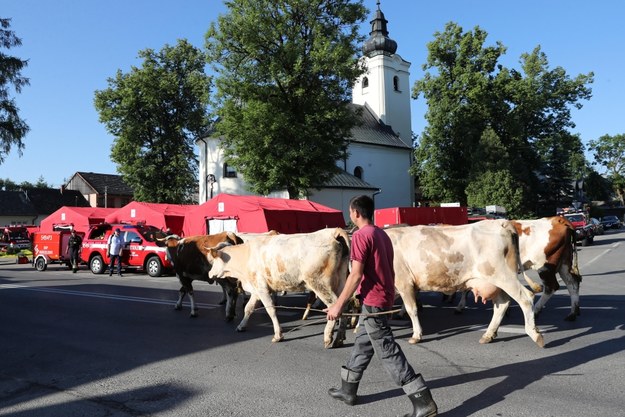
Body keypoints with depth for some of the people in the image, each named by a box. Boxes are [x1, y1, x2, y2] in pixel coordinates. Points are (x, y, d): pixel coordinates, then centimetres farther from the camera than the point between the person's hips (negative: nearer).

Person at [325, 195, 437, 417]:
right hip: (384, 297, 10)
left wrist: (339, 304, -14)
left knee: (387, 351, -5)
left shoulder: (361, 235, -14)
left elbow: (356, 274, -18)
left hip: (373, 300, -10)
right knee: (362, 344, 19)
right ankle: (348, 390, 32)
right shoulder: (382, 234, 13)